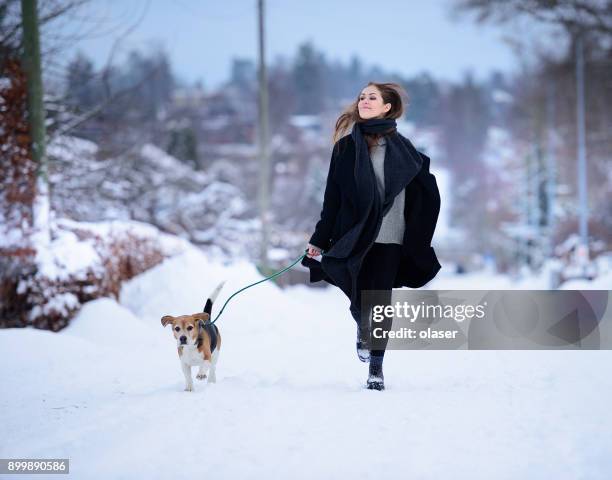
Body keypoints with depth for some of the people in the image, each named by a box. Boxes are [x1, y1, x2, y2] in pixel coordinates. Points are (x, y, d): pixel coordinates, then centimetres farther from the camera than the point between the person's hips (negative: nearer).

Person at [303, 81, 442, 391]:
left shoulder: (400, 147, 4)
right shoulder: (347, 146, 5)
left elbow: (425, 194, 8)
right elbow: (333, 197, 5)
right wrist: (319, 239, 2)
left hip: (389, 237, 0)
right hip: (354, 237, 0)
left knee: (381, 301, -1)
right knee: (359, 299, 0)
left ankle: (376, 368, 9)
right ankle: (363, 331, 36)